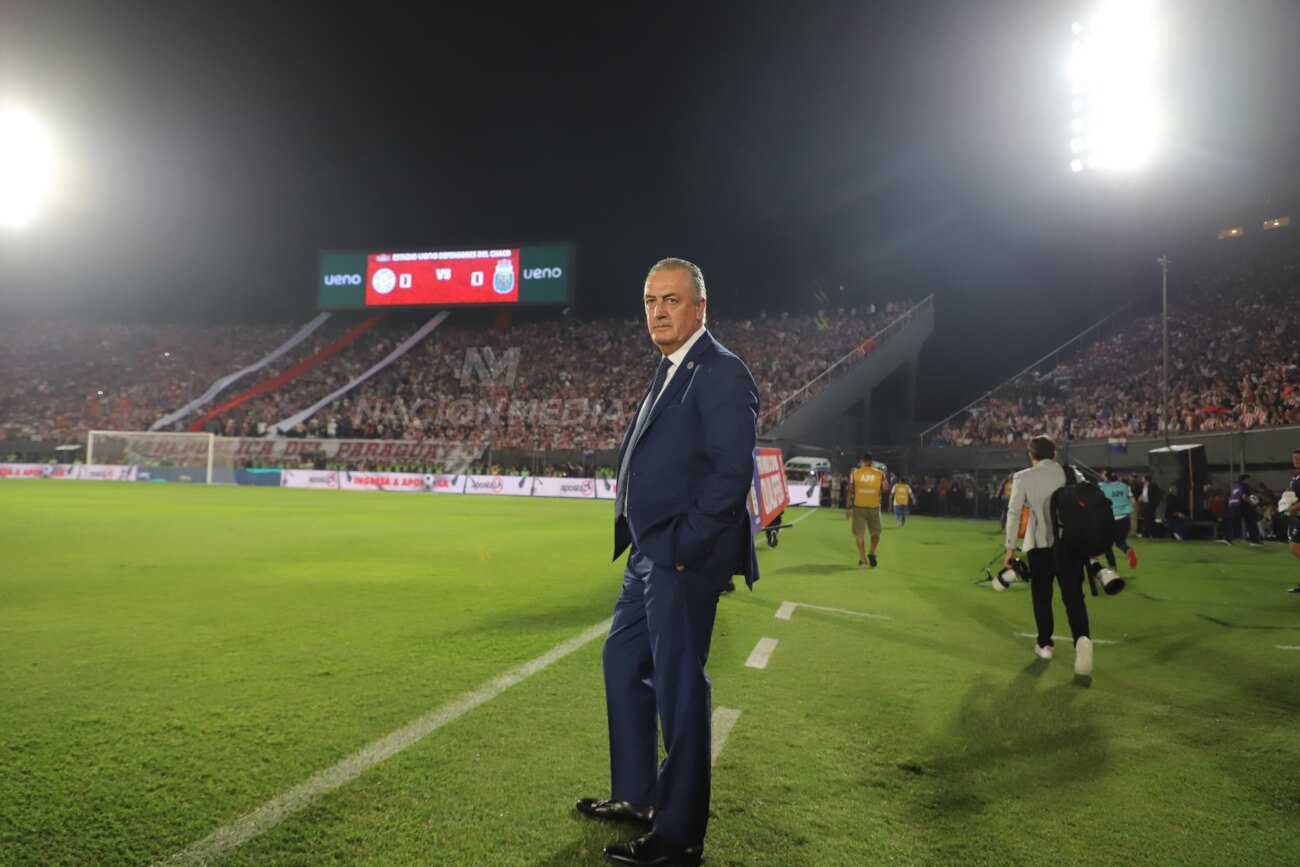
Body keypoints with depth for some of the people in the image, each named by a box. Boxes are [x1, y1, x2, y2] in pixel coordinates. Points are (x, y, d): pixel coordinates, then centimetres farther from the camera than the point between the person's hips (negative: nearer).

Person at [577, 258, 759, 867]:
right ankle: (636, 796, 37)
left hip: (683, 562, -10)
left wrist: (684, 548, -20)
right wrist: (643, 542, 12)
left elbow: (732, 470, -20)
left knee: (678, 687, -1)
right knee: (623, 662, 20)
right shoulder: (669, 372, 16)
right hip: (648, 555, 10)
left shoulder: (719, 373, -14)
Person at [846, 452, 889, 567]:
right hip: (874, 507, 0)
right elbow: (886, 488, -7)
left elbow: (850, 490, -2)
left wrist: (848, 507, 2)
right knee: (875, 532, 15)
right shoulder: (879, 473, 2)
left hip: (859, 506, 0)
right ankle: (871, 552, -7)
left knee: (859, 533, 7)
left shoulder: (854, 472, 1)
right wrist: (878, 492, 14)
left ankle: (863, 559, 3)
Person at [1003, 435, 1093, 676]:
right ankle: (1082, 637, -23)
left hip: (1039, 544, -1)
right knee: (1073, 595, 0)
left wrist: (1010, 547, 2)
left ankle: (1045, 644, 20)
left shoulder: (1022, 478, -1)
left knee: (1041, 595, 13)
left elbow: (1014, 513, -4)